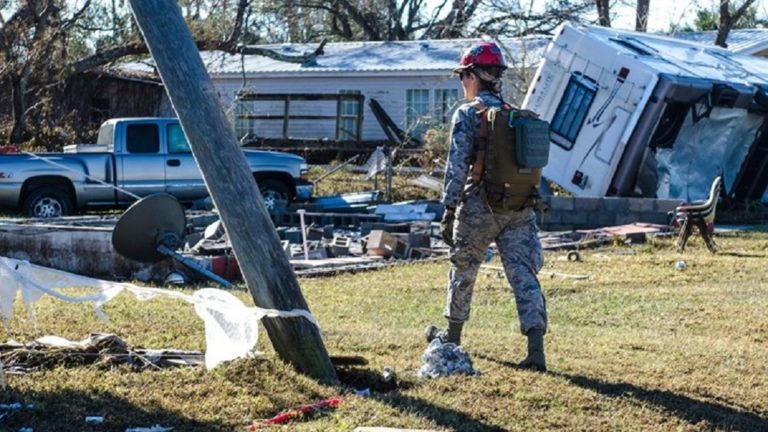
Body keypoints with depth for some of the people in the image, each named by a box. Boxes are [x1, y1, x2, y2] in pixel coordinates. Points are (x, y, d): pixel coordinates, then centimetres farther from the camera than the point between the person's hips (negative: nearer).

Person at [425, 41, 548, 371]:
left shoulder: (467, 114, -6)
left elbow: (457, 166, -12)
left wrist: (449, 209, -8)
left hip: (480, 207, -4)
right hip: (520, 207, 4)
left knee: (463, 270, 17)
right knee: (523, 273, -1)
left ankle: (453, 335, 33)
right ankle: (536, 348, -13)